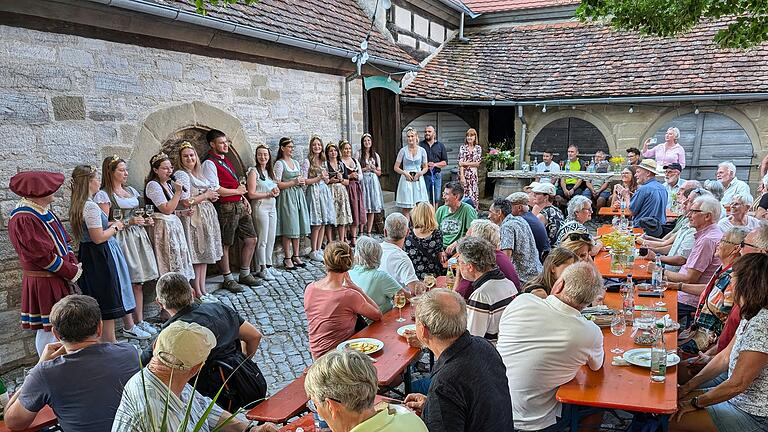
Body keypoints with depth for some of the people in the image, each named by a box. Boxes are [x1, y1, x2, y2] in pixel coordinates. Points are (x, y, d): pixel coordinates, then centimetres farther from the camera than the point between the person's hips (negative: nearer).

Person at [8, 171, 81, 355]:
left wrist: (73, 263, -1)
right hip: (43, 283, -9)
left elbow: (62, 239, 14)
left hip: (58, 279, 9)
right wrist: (72, 272, -14)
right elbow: (42, 255, -22)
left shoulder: (44, 210, 8)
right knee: (47, 329, 1)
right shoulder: (23, 219, -20)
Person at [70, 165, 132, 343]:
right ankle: (110, 342, 8)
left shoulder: (78, 205, 8)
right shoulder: (91, 207, -22)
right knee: (109, 299, 0)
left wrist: (110, 224, 11)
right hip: (100, 256, -10)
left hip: (87, 254, 10)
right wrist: (115, 227, -9)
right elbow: (98, 237, -24)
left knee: (98, 300, 18)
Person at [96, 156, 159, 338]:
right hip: (120, 239, -7)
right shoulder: (104, 195, -7)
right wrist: (128, 222, -18)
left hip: (138, 237, 7)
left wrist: (145, 220, 7)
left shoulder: (131, 191, 15)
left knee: (138, 282, 9)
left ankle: (140, 320, 18)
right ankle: (129, 326, 4)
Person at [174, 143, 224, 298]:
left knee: (204, 255, 10)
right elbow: (186, 202, -19)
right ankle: (197, 293, 5)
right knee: (196, 256, -3)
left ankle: (203, 289, 17)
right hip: (194, 219, -8)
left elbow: (210, 191, 25)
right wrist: (206, 195, -9)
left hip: (207, 216, 8)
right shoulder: (181, 175, -11)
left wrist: (212, 196, 2)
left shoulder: (198, 173, 14)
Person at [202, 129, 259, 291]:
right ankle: (228, 280, 15)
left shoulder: (225, 160, 18)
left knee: (251, 239, 12)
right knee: (225, 245, 3)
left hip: (240, 205, 9)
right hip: (226, 208, -9)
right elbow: (216, 189, -19)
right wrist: (237, 191, -9)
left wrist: (244, 199, 12)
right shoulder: (209, 163, -11)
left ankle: (245, 274, 25)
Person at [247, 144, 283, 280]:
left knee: (271, 238, 10)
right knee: (262, 239, -2)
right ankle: (262, 269, 6)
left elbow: (276, 188, 21)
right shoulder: (253, 171, -8)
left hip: (272, 207, 7)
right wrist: (268, 194, -12)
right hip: (260, 207, -7)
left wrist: (276, 192, -2)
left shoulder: (270, 171, 14)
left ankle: (269, 265, 20)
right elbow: (251, 194, -13)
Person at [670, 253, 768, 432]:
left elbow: (737, 385, -26)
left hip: (753, 417, -9)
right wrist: (689, 386, 6)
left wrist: (696, 403, -12)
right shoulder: (752, 315, 4)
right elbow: (725, 357, 11)